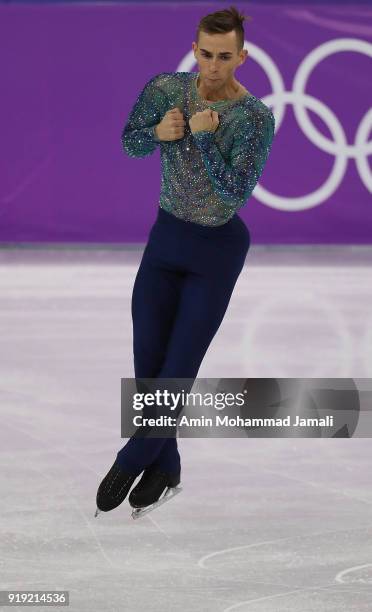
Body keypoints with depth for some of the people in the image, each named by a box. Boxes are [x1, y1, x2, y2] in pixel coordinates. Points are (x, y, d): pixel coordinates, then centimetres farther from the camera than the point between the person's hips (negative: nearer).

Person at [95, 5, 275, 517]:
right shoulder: (165, 88, -11)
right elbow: (131, 144, 4)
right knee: (146, 363, 5)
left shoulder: (256, 117, -22)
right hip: (166, 235, 4)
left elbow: (237, 193, -26)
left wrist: (203, 136, -33)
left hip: (217, 249, -4)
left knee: (178, 372, -3)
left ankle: (130, 460, 19)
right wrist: (159, 132, -18)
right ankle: (165, 466, 26)